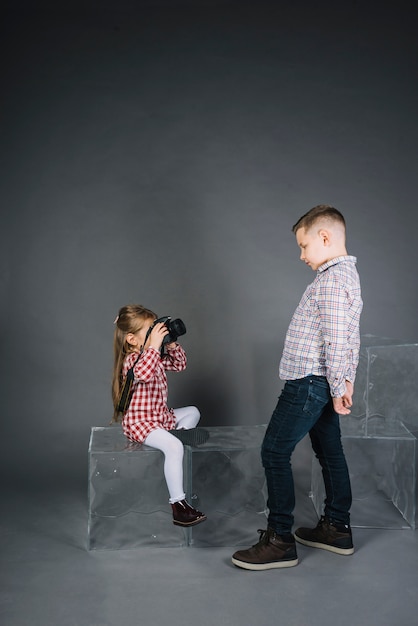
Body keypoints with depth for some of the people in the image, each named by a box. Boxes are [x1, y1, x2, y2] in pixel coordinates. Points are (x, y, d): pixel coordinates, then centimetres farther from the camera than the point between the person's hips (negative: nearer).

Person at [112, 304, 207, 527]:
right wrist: (154, 346, -40)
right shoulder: (132, 360, -20)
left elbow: (179, 364, 16)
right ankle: (178, 505, -27)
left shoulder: (156, 356, 8)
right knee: (173, 447, -31)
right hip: (139, 421, -10)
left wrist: (172, 345, 0)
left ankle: (179, 433, -3)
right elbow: (144, 373, -43)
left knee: (192, 412, 23)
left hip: (161, 416, 10)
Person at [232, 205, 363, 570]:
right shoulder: (347, 274, 14)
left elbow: (337, 341, -24)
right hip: (322, 384, 11)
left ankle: (280, 541, 2)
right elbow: (351, 339, 16)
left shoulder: (332, 280, -19)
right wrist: (347, 381, 15)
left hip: (309, 382, -11)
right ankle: (337, 529, 28)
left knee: (275, 452, -5)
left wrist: (338, 389, -17)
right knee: (330, 452, 16)